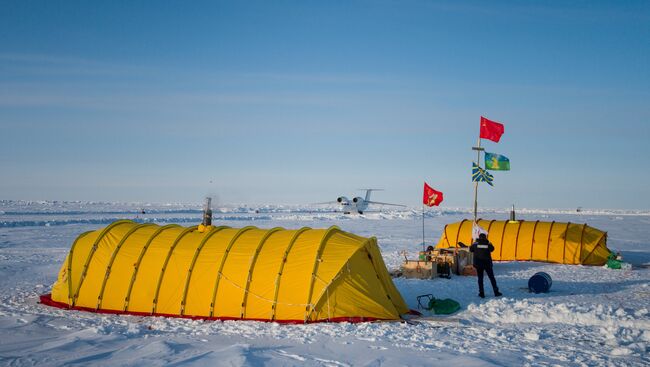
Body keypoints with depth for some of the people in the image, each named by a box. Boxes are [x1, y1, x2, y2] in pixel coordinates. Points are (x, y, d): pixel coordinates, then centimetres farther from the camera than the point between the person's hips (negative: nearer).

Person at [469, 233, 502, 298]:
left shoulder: (475, 244, -7)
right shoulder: (488, 244, -7)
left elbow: (471, 250, 9)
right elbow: (492, 249, 13)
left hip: (478, 263, 0)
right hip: (487, 263, 0)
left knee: (480, 278, 8)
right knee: (492, 277, 10)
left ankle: (481, 293, 5)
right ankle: (496, 292, 10)